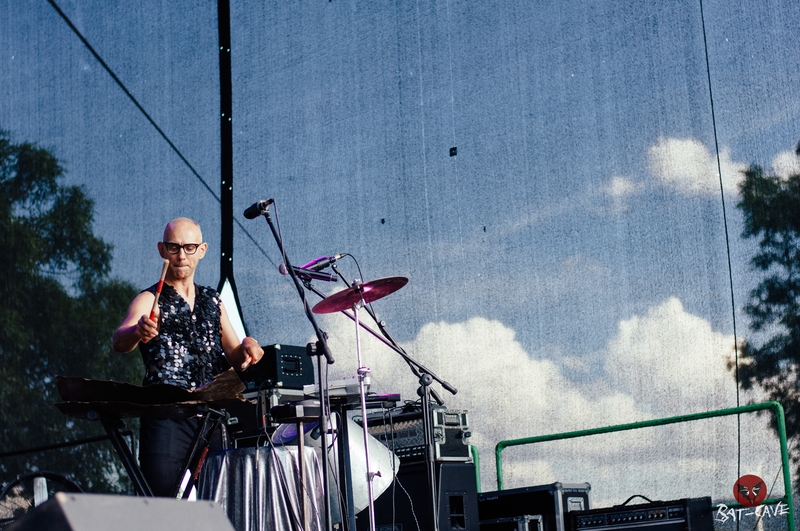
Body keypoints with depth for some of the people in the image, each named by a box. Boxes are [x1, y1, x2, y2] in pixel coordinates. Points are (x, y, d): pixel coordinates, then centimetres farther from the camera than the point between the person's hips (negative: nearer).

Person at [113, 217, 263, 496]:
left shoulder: (213, 301, 18)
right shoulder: (150, 300, 2)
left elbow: (236, 359, 18)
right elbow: (120, 342, -18)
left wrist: (247, 347, -5)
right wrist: (137, 332, -41)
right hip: (166, 418, -4)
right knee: (162, 498, -14)